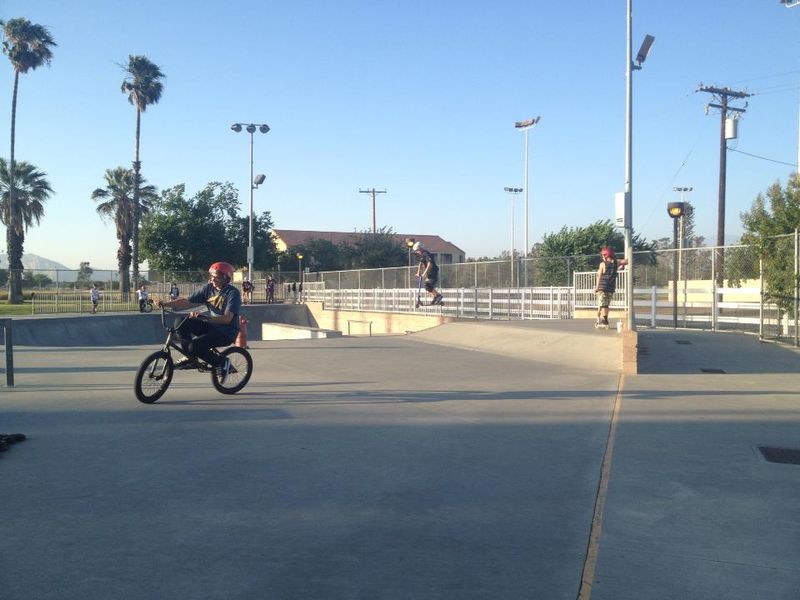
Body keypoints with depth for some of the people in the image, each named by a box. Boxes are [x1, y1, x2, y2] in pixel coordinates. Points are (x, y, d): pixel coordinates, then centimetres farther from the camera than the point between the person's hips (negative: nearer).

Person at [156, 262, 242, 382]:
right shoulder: (208, 289, 4)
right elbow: (186, 302, 1)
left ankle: (221, 363, -3)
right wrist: (165, 304, -14)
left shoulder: (233, 293, -15)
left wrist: (202, 317, -34)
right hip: (211, 327, 7)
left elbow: (227, 318, -25)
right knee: (181, 322, -12)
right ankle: (190, 358, -2)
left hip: (227, 332, -7)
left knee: (195, 346, -27)